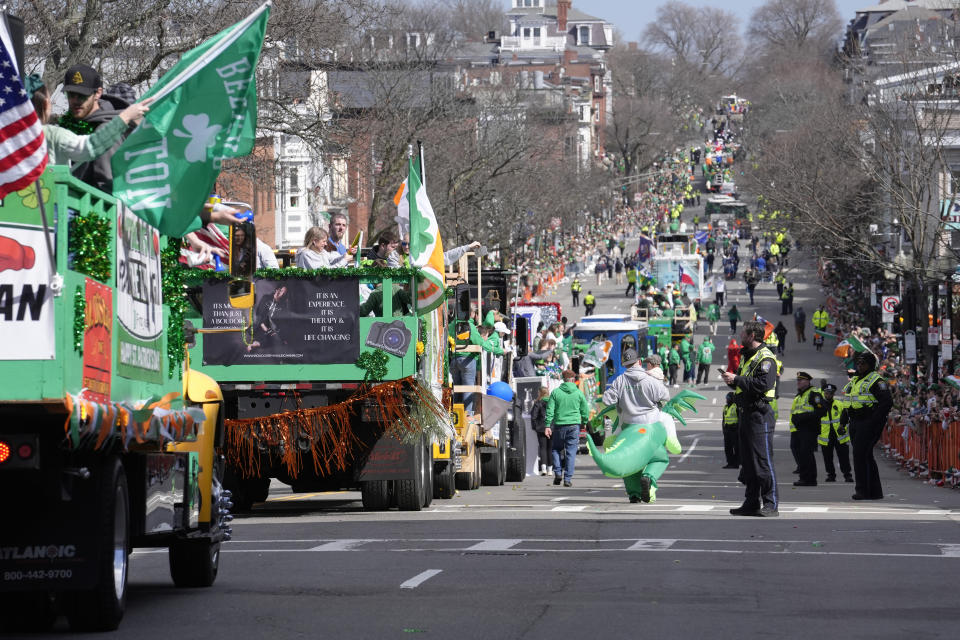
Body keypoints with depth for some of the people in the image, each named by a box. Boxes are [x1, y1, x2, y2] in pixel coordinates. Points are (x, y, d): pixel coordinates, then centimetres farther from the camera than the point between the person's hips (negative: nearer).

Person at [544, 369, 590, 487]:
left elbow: (550, 410, -2)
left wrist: (548, 426, 0)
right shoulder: (579, 393, 2)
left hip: (559, 425, 0)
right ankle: (568, 478, -1)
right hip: (574, 425, 0)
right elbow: (585, 412, 6)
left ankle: (558, 472, 0)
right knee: (571, 452, 2)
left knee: (555, 449, 16)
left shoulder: (556, 392, 1)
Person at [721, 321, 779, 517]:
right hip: (746, 413, 10)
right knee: (748, 462, 12)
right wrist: (731, 381, 4)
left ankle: (771, 505, -10)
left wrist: (737, 379, -18)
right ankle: (752, 503, 17)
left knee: (763, 462, -10)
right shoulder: (746, 357, 19)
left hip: (760, 414, -10)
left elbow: (763, 384, -24)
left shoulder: (765, 358, -11)